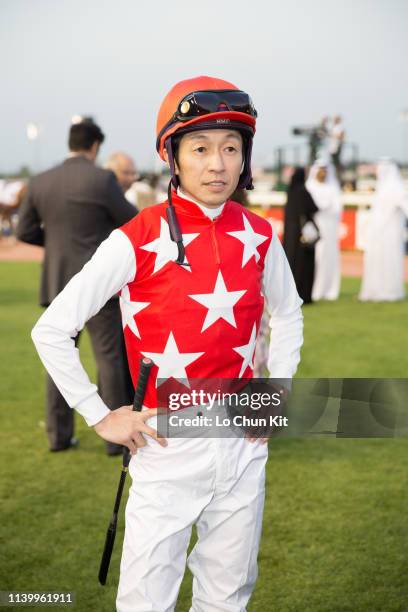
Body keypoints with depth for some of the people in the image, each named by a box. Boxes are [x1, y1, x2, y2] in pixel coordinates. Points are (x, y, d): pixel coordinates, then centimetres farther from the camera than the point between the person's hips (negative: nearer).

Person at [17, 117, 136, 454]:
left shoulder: (41, 182, 5)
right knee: (110, 359, 1)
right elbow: (130, 221, -2)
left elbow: (25, 231, 9)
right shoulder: (103, 179, -10)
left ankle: (59, 435, 11)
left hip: (58, 283, 5)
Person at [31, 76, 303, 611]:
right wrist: (100, 417, -8)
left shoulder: (259, 236, 2)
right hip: (168, 448, -4)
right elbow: (51, 330, -9)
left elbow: (288, 314, 22)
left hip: (244, 444, 4)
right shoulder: (137, 241, -13)